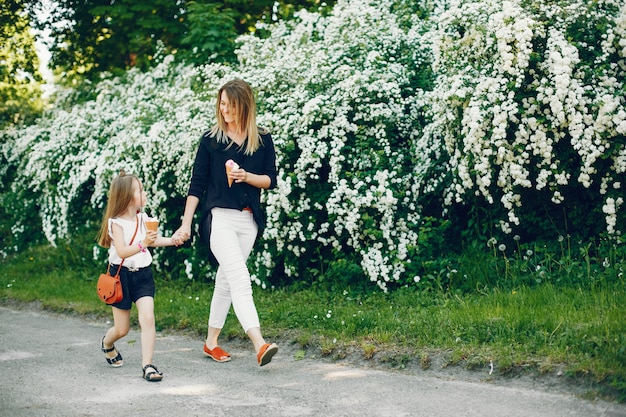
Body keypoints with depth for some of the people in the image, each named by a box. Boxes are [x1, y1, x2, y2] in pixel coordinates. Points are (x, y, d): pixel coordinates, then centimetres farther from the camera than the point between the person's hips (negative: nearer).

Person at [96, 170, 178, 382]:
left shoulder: (142, 218, 3)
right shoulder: (116, 223, -14)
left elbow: (152, 240, 21)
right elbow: (122, 252, -25)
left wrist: (171, 240, 6)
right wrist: (142, 244, -40)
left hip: (143, 274, 4)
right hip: (122, 275, -4)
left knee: (148, 318, -16)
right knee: (122, 329, 7)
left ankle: (147, 365, -11)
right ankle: (107, 344, 42)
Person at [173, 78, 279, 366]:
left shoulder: (262, 140, 5)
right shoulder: (210, 139, 0)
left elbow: (271, 180, 6)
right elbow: (197, 183, 2)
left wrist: (247, 176, -14)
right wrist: (186, 223, 0)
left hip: (248, 220, 3)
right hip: (219, 216, -3)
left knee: (226, 279, 11)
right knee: (240, 278, -17)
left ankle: (211, 342, 22)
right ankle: (259, 344, -27)